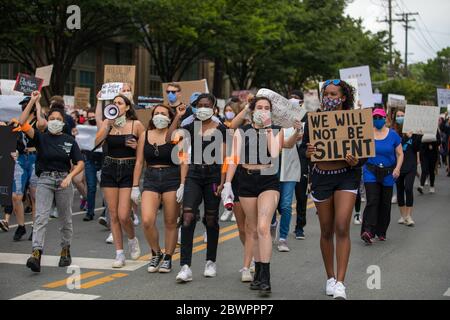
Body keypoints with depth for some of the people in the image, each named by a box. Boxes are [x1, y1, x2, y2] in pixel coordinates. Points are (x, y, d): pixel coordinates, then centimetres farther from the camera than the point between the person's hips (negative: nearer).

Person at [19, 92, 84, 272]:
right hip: (45, 180, -1)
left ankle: (66, 251, 30)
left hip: (64, 181, 1)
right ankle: (36, 254, -24)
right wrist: (33, 102, -14)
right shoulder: (41, 137, 2)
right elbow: (22, 123, -12)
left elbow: (80, 163, 2)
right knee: (41, 218, -14)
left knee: (65, 219, 11)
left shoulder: (69, 140, 4)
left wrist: (69, 176, -15)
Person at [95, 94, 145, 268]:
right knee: (113, 215, 4)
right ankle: (119, 254, 13)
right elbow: (97, 141, -9)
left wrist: (137, 146, -14)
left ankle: (132, 239, 21)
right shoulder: (107, 123, 6)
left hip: (128, 170, -3)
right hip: (109, 169, 3)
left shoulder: (136, 124, -1)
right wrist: (108, 124, -15)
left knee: (123, 215, -11)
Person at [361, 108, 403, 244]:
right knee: (372, 201, -15)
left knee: (385, 204, 8)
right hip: (371, 172, -1)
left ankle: (381, 232, 20)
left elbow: (400, 154, 5)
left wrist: (397, 168, -10)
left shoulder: (393, 135, 0)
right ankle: (368, 231, -23)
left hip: (388, 174, 2)